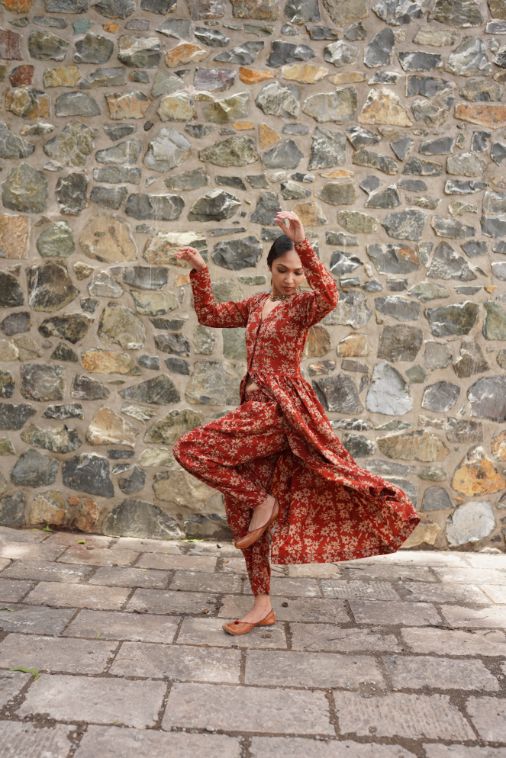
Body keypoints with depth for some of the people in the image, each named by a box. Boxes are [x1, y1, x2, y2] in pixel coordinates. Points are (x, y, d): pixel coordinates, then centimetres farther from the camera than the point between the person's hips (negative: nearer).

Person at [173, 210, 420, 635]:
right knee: (244, 514, 9)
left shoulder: (303, 305, -6)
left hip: (282, 409, -7)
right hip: (255, 408, 8)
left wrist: (304, 244, -34)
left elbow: (330, 296, -29)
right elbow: (209, 315, 19)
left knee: (191, 449, -19)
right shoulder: (256, 305, 14)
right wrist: (200, 271, 10)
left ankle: (263, 502, -2)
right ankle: (263, 605, 21)